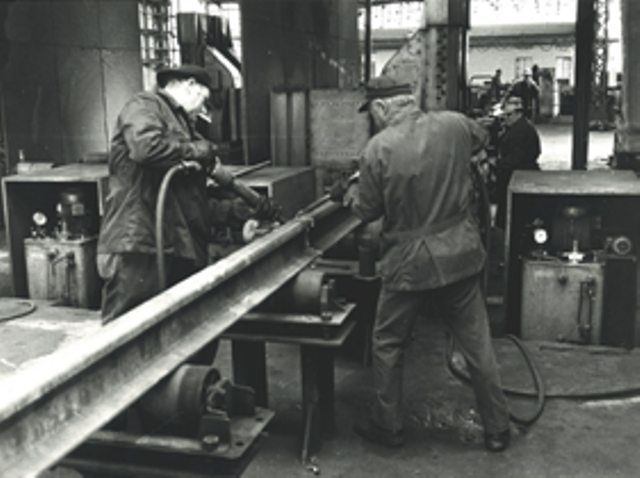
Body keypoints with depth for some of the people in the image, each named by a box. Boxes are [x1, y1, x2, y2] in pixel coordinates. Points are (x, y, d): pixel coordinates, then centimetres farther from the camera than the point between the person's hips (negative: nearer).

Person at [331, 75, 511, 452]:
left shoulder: (378, 148, -12)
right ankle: (497, 428, 25)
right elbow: (482, 138, 20)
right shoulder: (454, 125, -3)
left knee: (389, 345, 16)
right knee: (477, 342, 13)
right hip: (461, 256, 3)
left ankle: (387, 426, 29)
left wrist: (348, 194, 18)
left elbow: (368, 210, -2)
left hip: (408, 263, -3)